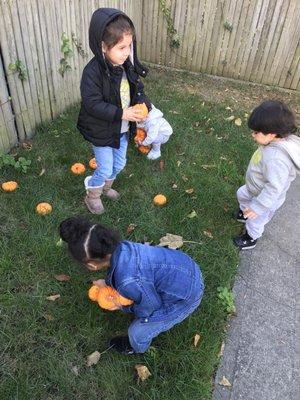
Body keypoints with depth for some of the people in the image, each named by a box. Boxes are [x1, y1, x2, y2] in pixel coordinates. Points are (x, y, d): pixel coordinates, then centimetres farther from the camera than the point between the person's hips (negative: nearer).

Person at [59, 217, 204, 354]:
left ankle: (136, 347, 47)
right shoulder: (120, 247, -14)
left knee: (138, 331, 13)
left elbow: (151, 306, -16)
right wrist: (107, 282, 8)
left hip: (185, 297, -6)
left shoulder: (128, 282, -35)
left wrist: (123, 307, -2)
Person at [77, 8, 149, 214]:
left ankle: (106, 187, 50)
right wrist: (122, 113, -31)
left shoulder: (127, 64, -5)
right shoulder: (93, 72, -25)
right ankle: (92, 196, 34)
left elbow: (137, 88, 8)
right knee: (105, 169, 5)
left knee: (119, 164, 20)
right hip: (102, 131, -6)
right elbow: (93, 105, -26)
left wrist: (142, 103, -13)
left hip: (122, 128, 7)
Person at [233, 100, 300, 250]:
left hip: (266, 199, -8)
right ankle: (245, 213, 62)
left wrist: (258, 206, -30)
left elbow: (274, 188, -38)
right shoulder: (281, 141, -15)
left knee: (255, 222, 20)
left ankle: (251, 239, 51)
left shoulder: (276, 158, -44)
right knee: (241, 194, 33)